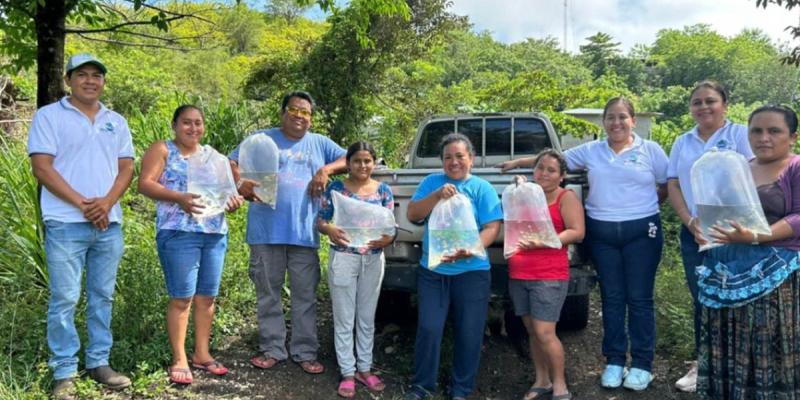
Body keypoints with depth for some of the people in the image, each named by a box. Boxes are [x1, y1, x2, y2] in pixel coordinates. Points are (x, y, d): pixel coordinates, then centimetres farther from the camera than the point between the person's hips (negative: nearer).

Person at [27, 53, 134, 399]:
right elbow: (42, 168, -7)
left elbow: (126, 168, 9)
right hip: (66, 224, -4)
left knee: (102, 298, 10)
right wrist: (82, 204, -13)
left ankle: (98, 363, 20)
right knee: (64, 300, -1)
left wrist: (107, 202, -9)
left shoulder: (116, 122, 13)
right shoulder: (49, 116, 0)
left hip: (108, 224, 4)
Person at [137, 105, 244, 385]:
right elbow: (145, 184, -7)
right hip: (179, 234, -5)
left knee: (207, 297, 8)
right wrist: (179, 198, -22)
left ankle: (202, 353, 18)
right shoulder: (162, 150, 3)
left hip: (215, 234, 6)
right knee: (182, 297, -5)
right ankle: (179, 359, 4)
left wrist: (234, 198, -1)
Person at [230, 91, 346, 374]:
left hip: (304, 234, 1)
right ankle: (272, 349, 20)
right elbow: (232, 162, 3)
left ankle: (305, 352, 15)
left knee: (305, 296, 5)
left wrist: (327, 169, -9)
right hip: (266, 232, -1)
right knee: (268, 295, 8)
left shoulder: (320, 143, 13)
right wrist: (239, 185, -17)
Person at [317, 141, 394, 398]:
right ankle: (347, 373, 15)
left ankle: (365, 369, 26)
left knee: (367, 318, 13)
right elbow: (320, 222, -1)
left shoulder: (383, 190, 2)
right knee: (344, 319, 4)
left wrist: (385, 238, -19)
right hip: (343, 258, -2)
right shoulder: (336, 188, -3)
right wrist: (330, 230, -23)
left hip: (373, 260, 2)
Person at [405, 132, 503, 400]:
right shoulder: (431, 182, 6)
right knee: (428, 329, 1)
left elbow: (492, 228, -7)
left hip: (472, 271, -1)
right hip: (432, 271, 1)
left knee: (468, 333, 6)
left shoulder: (482, 188, 0)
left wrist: (471, 250, -24)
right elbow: (412, 215, 0)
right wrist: (437, 195, -16)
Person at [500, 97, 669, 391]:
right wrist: (517, 163, 12)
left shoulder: (650, 150, 3)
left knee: (639, 298, 2)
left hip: (641, 231, -2)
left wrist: (645, 203, 2)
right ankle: (614, 361, 17)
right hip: (601, 233, 2)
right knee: (612, 298, 8)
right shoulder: (590, 151, 8)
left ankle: (642, 364, 12)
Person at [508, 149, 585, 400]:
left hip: (550, 276, -6)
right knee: (532, 331, 11)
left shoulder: (567, 197, -2)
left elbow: (577, 232, -11)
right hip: (518, 275, 6)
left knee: (544, 333, -9)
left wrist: (543, 243, -22)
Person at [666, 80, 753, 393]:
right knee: (701, 299, 10)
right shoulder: (682, 143, 14)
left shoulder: (740, 134, 0)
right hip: (693, 232, 4)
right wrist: (690, 221, -6)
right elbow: (673, 186, 9)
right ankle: (703, 363, 20)